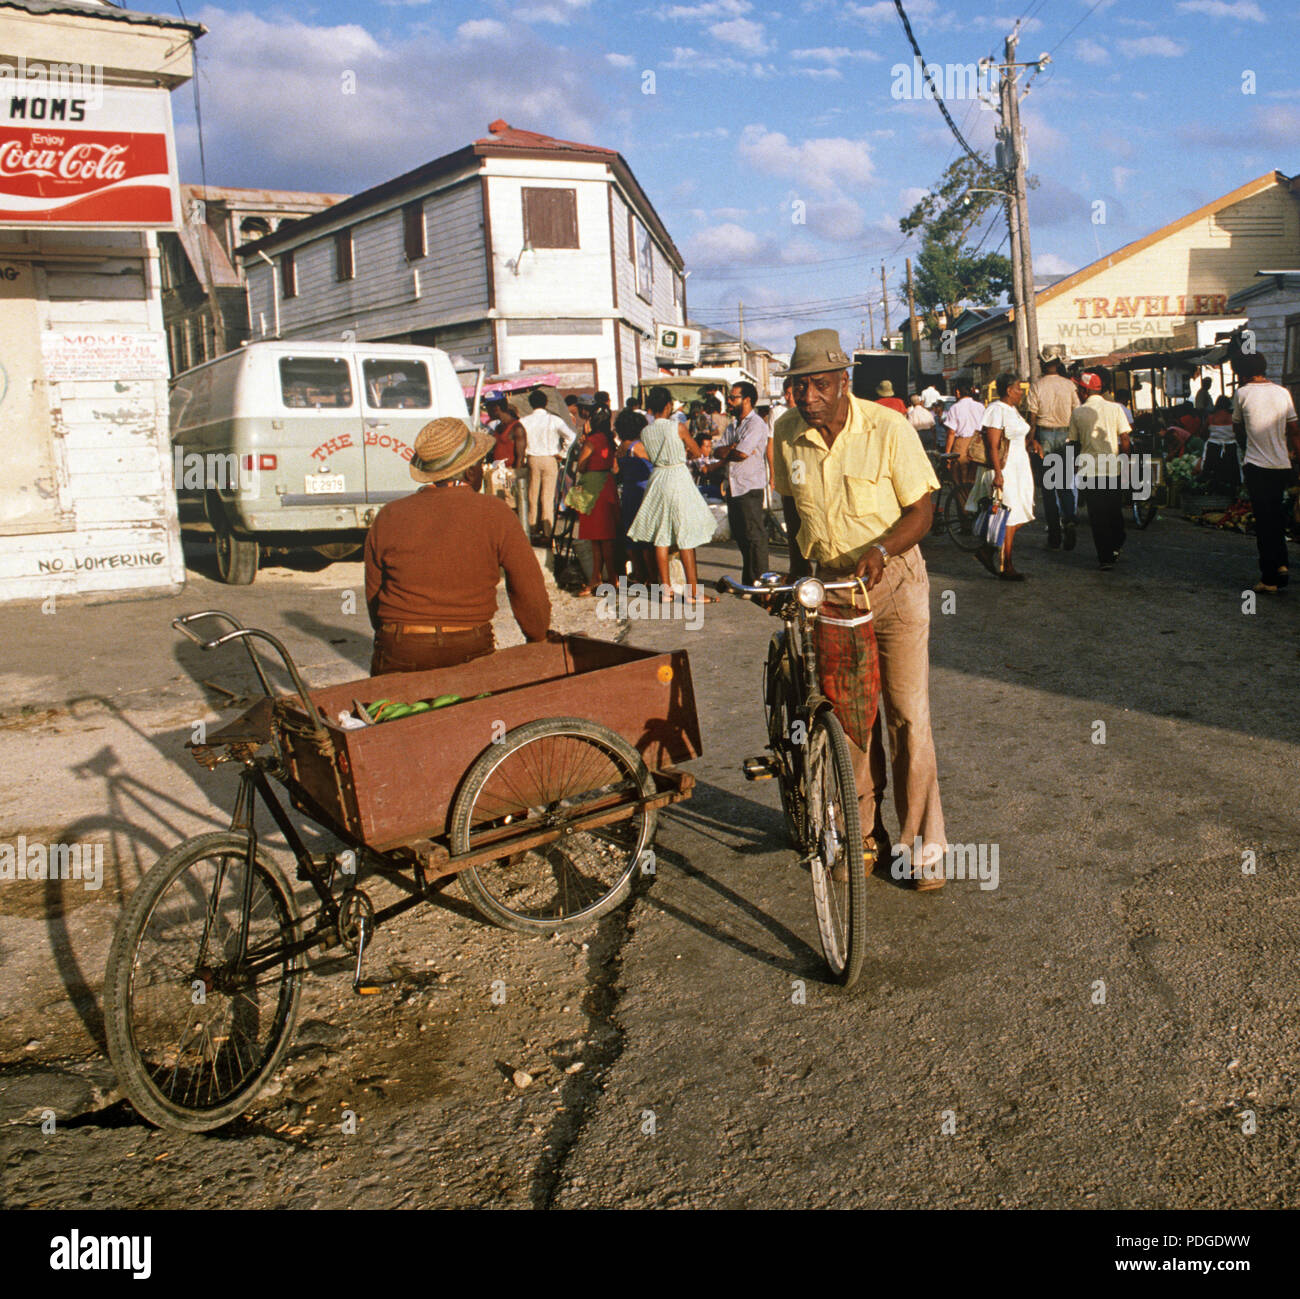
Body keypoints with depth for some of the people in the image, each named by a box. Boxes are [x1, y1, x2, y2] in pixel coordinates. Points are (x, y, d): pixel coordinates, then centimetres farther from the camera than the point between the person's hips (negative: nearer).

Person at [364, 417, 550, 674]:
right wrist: (537, 643, 18)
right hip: (470, 653, -2)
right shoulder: (496, 515, -2)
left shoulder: (388, 517, 5)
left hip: (398, 659, 2)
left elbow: (373, 595, 13)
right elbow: (530, 591, 2)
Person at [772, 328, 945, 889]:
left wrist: (880, 549, -28)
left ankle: (922, 843, 9)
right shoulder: (787, 434, -1)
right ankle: (862, 833, 21)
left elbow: (921, 510, -10)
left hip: (893, 583, -3)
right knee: (845, 716, 7)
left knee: (907, 715, -3)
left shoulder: (888, 428, -13)